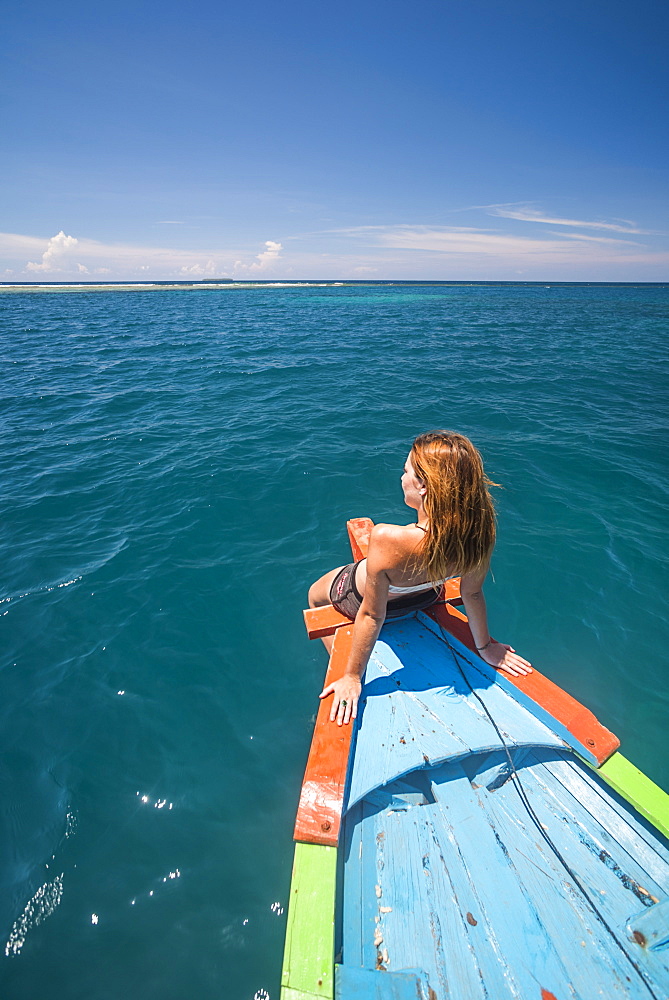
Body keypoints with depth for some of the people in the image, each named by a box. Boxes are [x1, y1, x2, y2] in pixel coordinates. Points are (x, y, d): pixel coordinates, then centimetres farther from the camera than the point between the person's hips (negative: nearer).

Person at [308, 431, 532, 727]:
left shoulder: (388, 540, -46)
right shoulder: (479, 530, -32)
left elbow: (372, 615, -33)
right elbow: (473, 594, -15)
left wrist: (352, 677, -16)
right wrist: (485, 646, 5)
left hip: (361, 596, -4)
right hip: (426, 598, 5)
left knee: (315, 594, 29)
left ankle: (341, 667, 38)